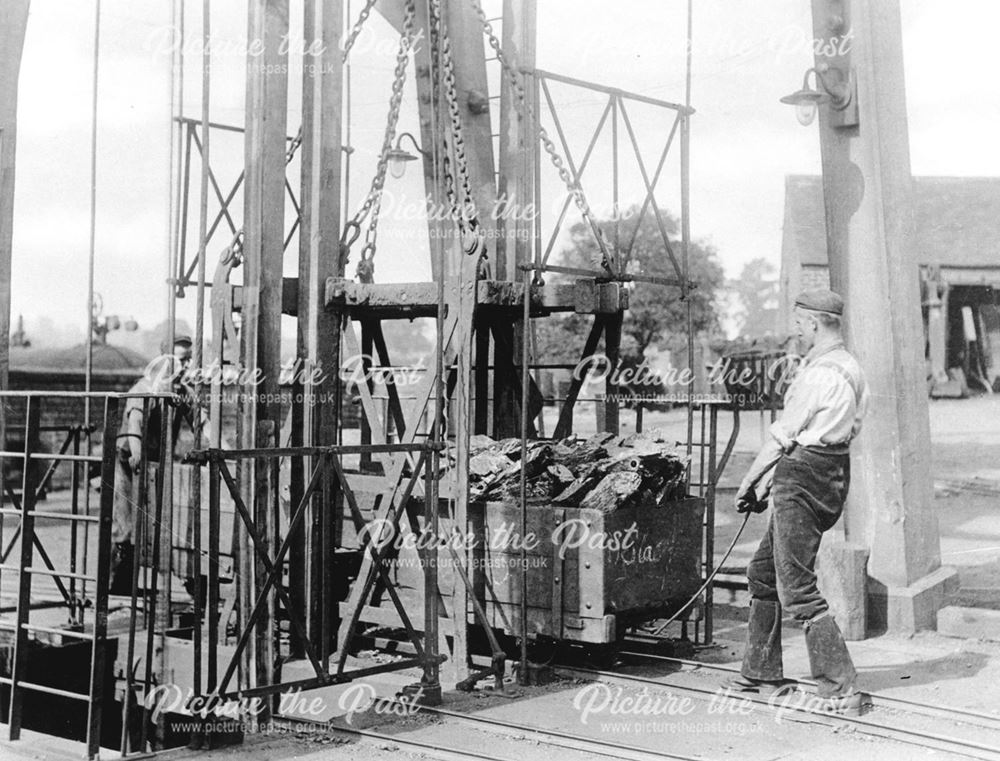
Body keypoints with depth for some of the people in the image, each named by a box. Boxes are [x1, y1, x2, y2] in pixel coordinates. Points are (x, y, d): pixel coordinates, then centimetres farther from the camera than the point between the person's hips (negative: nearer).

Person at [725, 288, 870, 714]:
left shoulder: (820, 373, -17)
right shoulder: (849, 368, 15)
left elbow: (783, 436, -12)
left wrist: (749, 482, -1)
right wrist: (769, 480, 15)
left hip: (803, 479, -11)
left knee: (797, 589, -6)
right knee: (763, 574, 19)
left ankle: (840, 691, -3)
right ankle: (760, 674, 28)